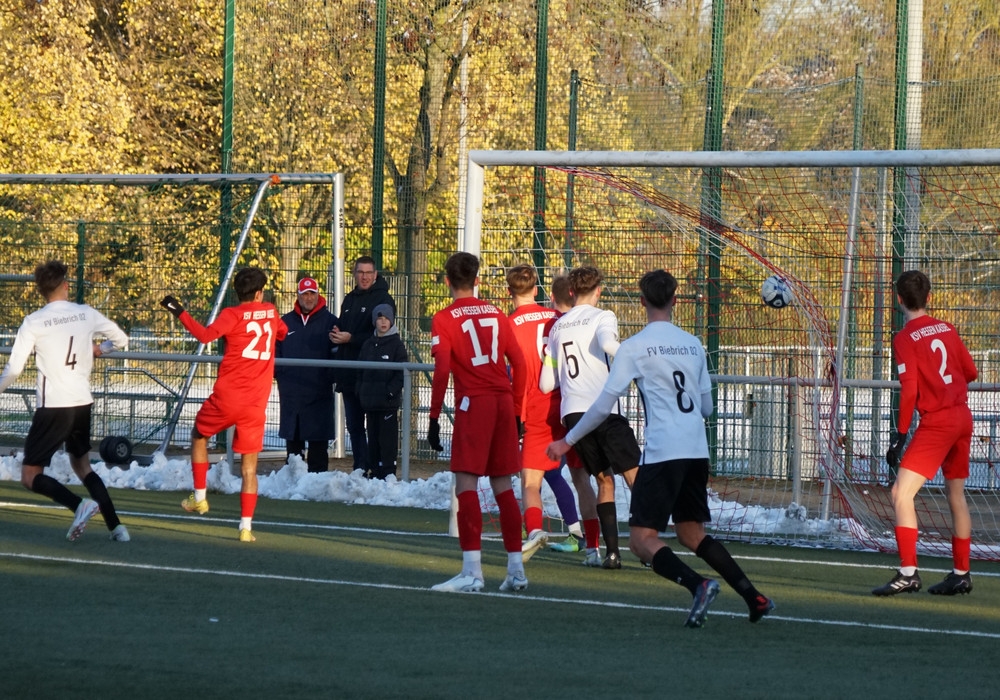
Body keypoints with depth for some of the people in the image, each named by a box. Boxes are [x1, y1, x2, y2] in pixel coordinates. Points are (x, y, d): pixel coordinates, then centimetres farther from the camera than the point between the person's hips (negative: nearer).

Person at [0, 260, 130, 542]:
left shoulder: (33, 322, -8)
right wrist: (98, 349, 38)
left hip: (53, 406, -5)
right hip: (82, 403, 5)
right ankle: (116, 527, 13)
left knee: (30, 477, 0)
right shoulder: (87, 314, 4)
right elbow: (121, 339, 17)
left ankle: (79, 505, -23)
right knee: (82, 465, 24)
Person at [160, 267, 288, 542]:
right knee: (249, 466, 6)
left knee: (199, 435, 25)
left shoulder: (233, 315, -5)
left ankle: (199, 497, 23)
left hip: (226, 398, -3)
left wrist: (179, 312, -14)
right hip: (256, 405, 3)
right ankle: (246, 526, -2)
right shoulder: (270, 312, 9)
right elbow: (282, 332, 31)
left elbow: (206, 335, -21)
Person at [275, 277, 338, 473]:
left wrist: (331, 376, -9)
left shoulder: (329, 322, 1)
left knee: (318, 440, -2)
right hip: (291, 391, 3)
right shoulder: (286, 322, 11)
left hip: (319, 392, -3)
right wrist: (279, 373, 1)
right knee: (292, 439, 9)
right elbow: (275, 351, 14)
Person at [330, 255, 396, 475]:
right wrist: (335, 335, 0)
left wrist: (350, 339, -18)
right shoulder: (349, 300, 19)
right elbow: (341, 328, 24)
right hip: (349, 374, 8)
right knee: (354, 425, 10)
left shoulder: (383, 299, -5)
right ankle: (360, 469, 16)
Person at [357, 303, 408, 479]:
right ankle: (375, 470, 16)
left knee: (387, 437, -5)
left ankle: (388, 471, -2)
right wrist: (360, 391, 5)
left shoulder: (396, 344, -2)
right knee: (373, 437, 10)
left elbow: (402, 373, -8)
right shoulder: (368, 344, 13)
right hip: (370, 400, 6)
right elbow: (360, 371, 17)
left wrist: (390, 391, -16)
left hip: (388, 401, -6)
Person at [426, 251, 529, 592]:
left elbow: (442, 370, -11)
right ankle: (516, 570, 14)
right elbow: (518, 363, 11)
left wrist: (434, 417, -7)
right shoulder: (496, 314, 12)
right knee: (503, 485, 12)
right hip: (503, 402, 5)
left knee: (466, 484, -6)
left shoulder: (444, 320, -2)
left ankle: (472, 571, -13)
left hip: (473, 403, -5)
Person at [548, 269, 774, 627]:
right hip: (697, 451, 6)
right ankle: (754, 597, 12)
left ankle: (697, 584, -27)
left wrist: (568, 441, 6)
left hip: (662, 452, -6)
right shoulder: (693, 345, 13)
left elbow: (604, 404, -5)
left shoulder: (635, 347, -3)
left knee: (642, 539, -4)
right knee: (690, 532, 19)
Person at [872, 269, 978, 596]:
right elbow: (970, 372, 14)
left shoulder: (904, 338, -11)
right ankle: (961, 574, 27)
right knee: (956, 495, 19)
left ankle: (908, 572, -21)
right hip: (963, 417, 8)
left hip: (937, 422, -8)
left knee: (901, 493, -11)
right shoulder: (947, 328, 8)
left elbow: (909, 390, -17)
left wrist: (900, 434, -13)